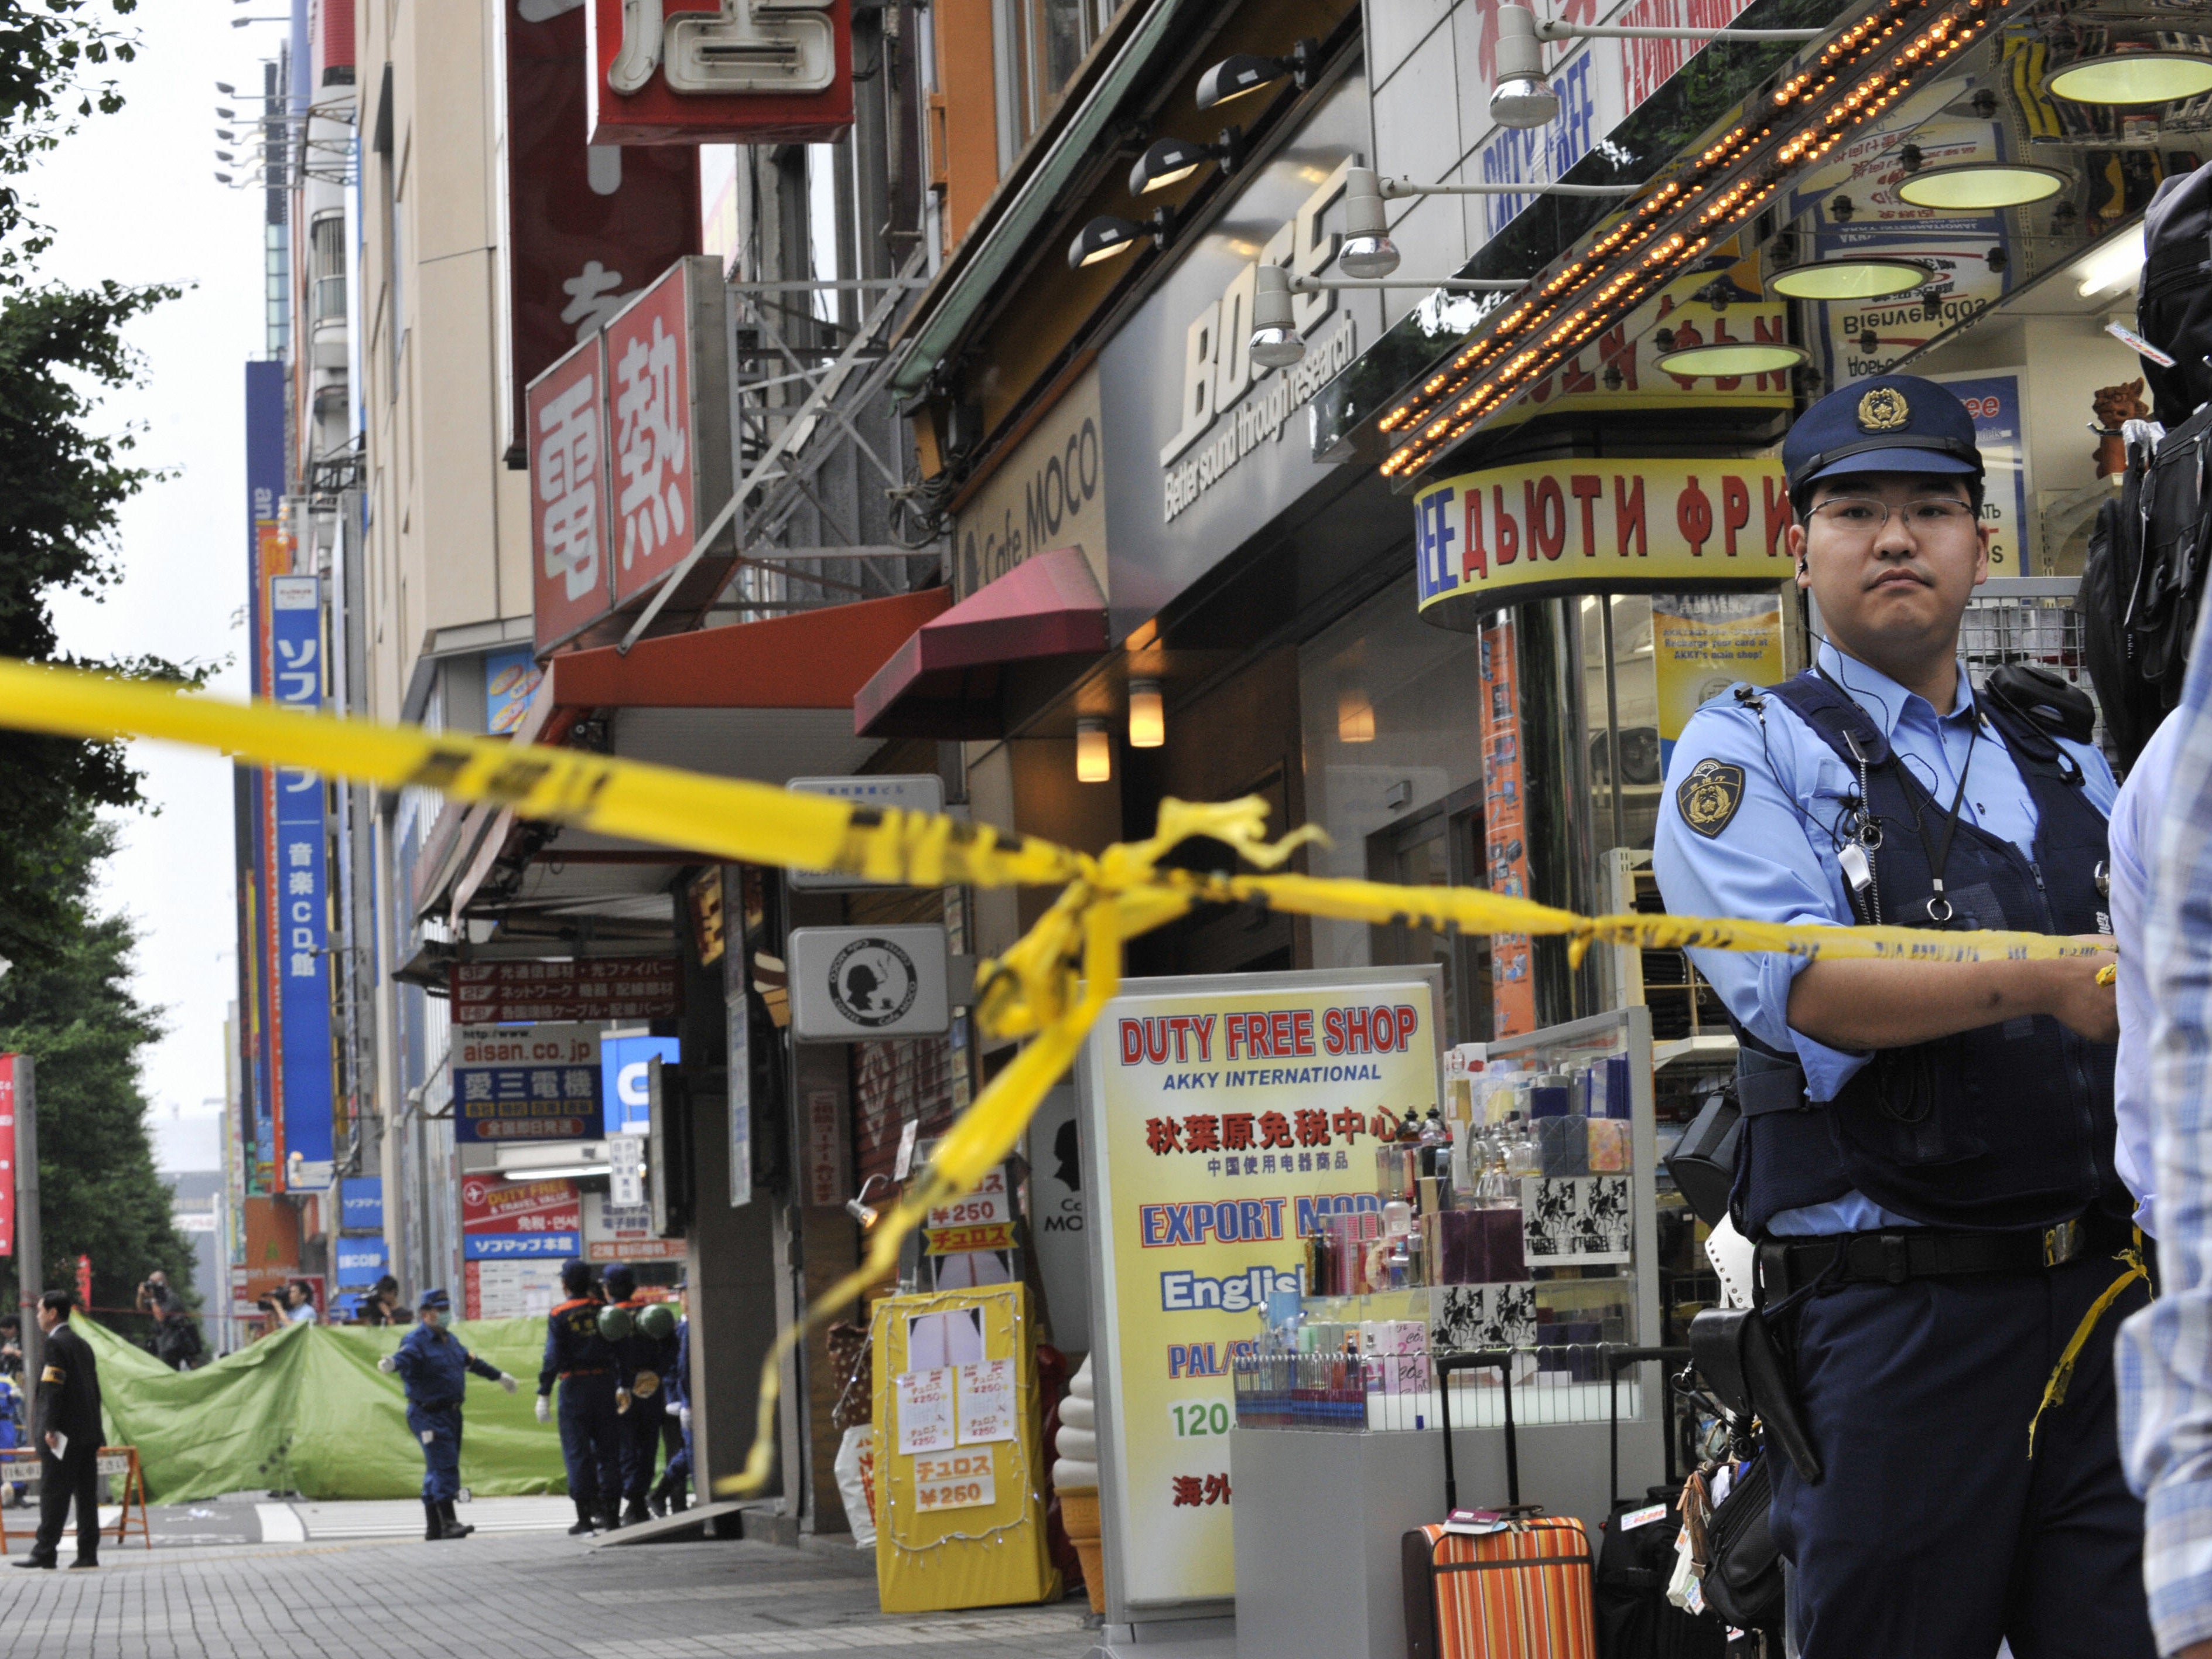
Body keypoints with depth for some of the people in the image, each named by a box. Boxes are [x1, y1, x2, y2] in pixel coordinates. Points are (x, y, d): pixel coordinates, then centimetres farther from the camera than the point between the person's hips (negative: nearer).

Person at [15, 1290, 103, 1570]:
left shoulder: (55, 1344, -9)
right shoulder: (83, 1344, 17)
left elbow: (53, 1389, -17)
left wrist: (49, 1429, -19)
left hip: (64, 1434, -8)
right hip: (87, 1433, 8)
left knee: (54, 1495, -6)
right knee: (86, 1495, 5)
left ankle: (45, 1552, -6)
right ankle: (88, 1553, 4)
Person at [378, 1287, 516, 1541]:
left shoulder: (450, 1339, 17)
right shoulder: (417, 1340, -10)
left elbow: (471, 1361, 32)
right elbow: (405, 1358, -31)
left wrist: (498, 1376, 44)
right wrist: (391, 1363, -55)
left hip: (451, 1413, 9)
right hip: (428, 1414, -9)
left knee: (438, 1470, 11)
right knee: (444, 1466, -16)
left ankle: (433, 1528, 16)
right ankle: (448, 1523, -18)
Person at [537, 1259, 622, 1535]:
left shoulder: (559, 1315, -5)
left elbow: (553, 1357, -10)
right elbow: (619, 1350, 3)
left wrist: (544, 1395, -8)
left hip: (574, 1386, -3)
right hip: (605, 1383, 3)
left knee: (577, 1453, 1)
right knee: (608, 1450, 9)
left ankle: (585, 1517, -1)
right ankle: (611, 1515, 9)